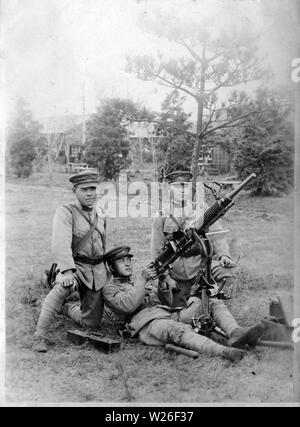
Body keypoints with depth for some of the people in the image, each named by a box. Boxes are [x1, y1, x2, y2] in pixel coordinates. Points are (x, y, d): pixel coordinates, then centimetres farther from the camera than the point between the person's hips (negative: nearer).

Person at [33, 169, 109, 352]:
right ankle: (40, 336, -31)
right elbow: (61, 243, -26)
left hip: (97, 269, 5)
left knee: (92, 322, 6)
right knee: (62, 288, -40)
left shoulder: (101, 214, 10)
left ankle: (65, 308, 34)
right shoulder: (65, 212, -10)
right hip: (74, 266, -5)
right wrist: (67, 271, -39)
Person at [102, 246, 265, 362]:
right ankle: (223, 352, -61)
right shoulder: (109, 288, 13)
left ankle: (235, 333, -32)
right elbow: (127, 305, -8)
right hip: (148, 323, -8)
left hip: (170, 314, 8)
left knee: (213, 303, -4)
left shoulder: (135, 284, 36)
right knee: (179, 330, -41)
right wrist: (143, 280, -10)